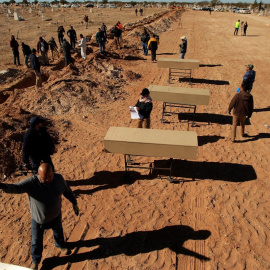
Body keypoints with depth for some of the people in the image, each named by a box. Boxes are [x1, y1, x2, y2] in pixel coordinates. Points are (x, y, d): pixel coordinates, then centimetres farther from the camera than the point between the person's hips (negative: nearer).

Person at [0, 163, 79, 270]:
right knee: (37, 241, 19)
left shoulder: (58, 178, -19)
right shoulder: (31, 182, -31)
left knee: (58, 231, 31)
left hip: (56, 215, 3)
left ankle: (61, 245, 65)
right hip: (38, 219, -3)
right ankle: (35, 261, 49)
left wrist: (74, 203, 6)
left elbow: (67, 190, -2)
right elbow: (16, 188, -46)